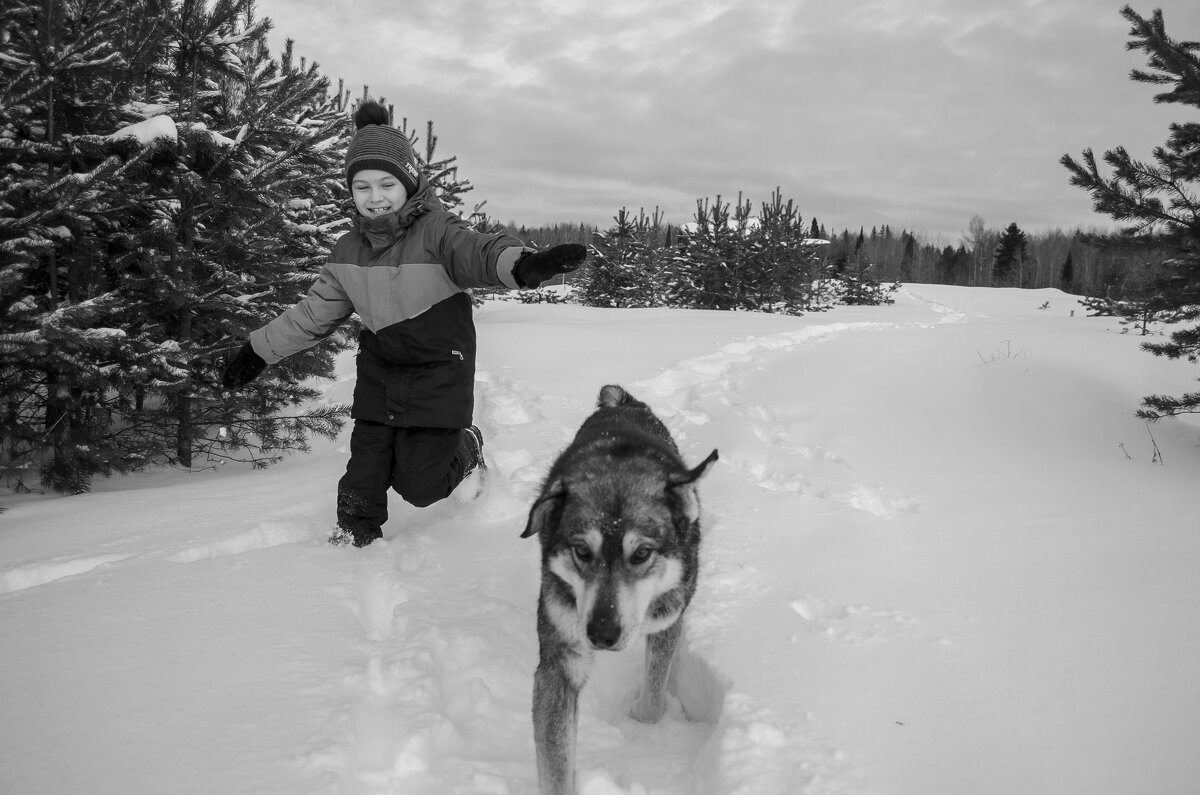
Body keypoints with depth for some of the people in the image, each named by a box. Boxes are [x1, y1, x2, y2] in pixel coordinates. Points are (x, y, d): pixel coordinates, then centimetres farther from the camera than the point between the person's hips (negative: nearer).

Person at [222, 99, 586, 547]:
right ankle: (352, 537, 28)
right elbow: (315, 313, 13)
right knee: (364, 473, 4)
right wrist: (258, 350, 15)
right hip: (380, 371, 5)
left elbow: (478, 253, -36)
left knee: (417, 485, -1)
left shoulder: (435, 230, -16)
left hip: (438, 372, -5)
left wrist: (522, 265, -59)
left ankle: (466, 448, 30)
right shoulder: (348, 250, 2)